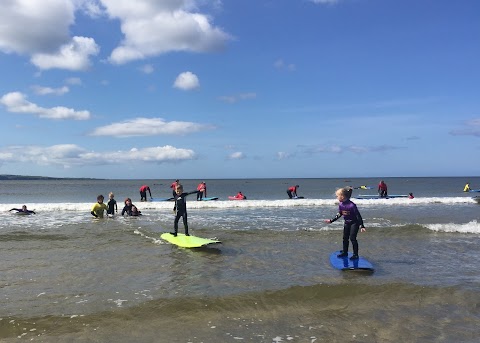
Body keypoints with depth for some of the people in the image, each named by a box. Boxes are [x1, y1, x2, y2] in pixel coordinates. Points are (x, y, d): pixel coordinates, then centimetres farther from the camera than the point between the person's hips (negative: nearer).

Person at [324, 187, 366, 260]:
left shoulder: (352, 205, -30)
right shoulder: (341, 205, -8)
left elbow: (358, 216, -24)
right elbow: (339, 214, 7)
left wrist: (362, 226, -24)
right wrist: (331, 220, 9)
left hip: (354, 223, -7)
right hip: (347, 223, 7)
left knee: (352, 238, -8)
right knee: (345, 238, 12)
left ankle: (355, 254, 4)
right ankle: (345, 252, 26)